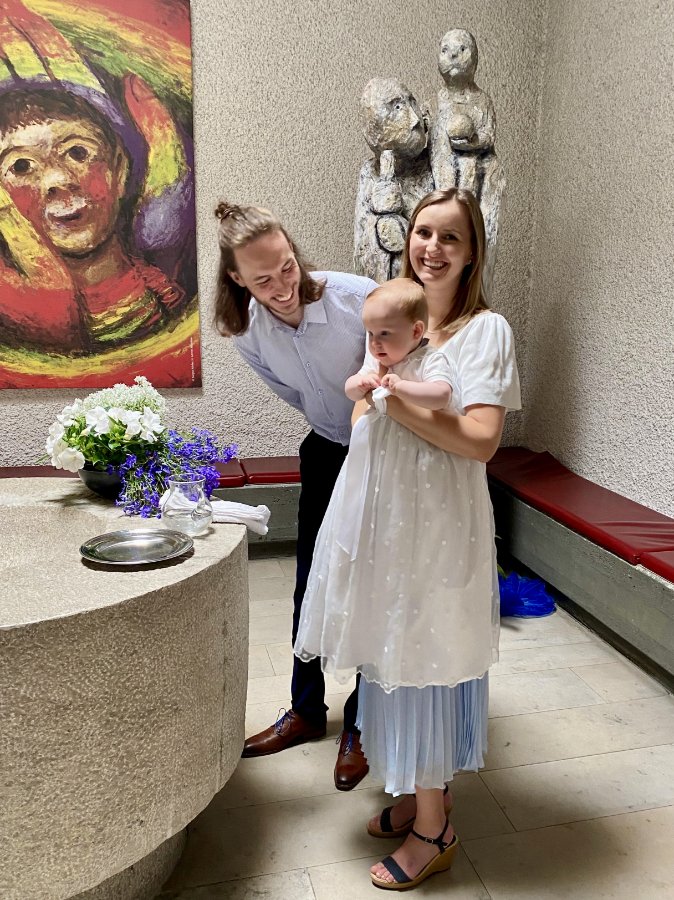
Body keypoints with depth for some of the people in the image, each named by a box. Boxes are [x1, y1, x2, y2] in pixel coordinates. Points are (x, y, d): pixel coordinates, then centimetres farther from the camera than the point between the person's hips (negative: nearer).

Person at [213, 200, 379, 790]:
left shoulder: (360, 298, -27)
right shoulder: (246, 332, -12)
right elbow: (295, 394, 4)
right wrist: (341, 426, 1)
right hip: (327, 453, 4)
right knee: (311, 586, 11)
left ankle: (360, 724, 24)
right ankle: (306, 710, 33)